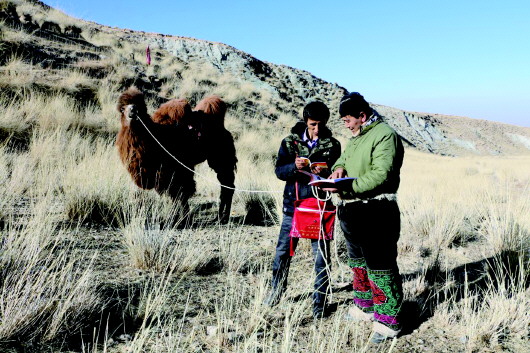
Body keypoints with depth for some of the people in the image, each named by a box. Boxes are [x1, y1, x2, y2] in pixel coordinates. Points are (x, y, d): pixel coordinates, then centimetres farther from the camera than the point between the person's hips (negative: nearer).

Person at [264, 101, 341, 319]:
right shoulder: (290, 142, 2)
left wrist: (325, 173, -22)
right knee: (283, 251, 11)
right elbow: (279, 170, -1)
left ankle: (319, 301, 19)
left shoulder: (332, 145, 0)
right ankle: (276, 291, 33)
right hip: (293, 205, 1)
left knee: (321, 256, 5)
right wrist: (294, 167, -22)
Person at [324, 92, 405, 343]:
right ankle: (364, 308, 37)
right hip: (352, 213, 10)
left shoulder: (384, 135, -14)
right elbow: (343, 158, 25)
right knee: (358, 264, 21)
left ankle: (388, 321, 7)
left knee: (380, 268, -4)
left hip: (375, 215, -10)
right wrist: (339, 167, 0)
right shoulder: (355, 138, 17)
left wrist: (348, 187, -30)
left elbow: (381, 175, -24)